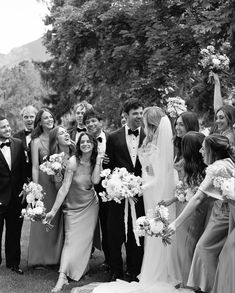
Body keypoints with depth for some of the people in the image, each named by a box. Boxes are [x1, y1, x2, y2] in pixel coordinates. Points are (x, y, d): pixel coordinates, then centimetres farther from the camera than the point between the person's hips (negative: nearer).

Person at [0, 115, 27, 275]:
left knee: (14, 233, 15)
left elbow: (23, 168, 7)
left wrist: (24, 188, 1)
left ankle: (13, 263, 28)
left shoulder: (18, 144, 2)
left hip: (16, 197, 4)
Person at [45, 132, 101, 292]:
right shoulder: (73, 161, -18)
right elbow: (64, 187, -20)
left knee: (86, 238, 7)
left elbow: (95, 180, -19)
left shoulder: (96, 160, -5)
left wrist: (98, 162, -19)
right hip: (73, 206, -4)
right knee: (71, 239, -10)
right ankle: (63, 277, -14)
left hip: (90, 205, 4)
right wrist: (53, 210, -23)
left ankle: (82, 270, 22)